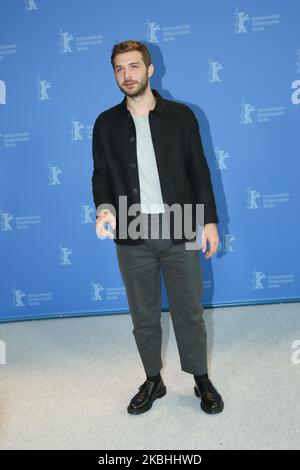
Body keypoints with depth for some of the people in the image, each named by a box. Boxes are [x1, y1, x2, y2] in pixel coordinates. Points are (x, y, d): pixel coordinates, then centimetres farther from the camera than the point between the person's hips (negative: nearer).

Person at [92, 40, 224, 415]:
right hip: (132, 237, 1)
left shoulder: (181, 115, 3)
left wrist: (209, 220, -1)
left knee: (189, 312, 9)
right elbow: (101, 175, 8)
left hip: (180, 232, -1)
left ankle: (202, 380, 30)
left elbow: (199, 172, 4)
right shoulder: (106, 124, 7)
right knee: (143, 317, 12)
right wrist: (104, 208, -12)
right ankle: (153, 381, 32)